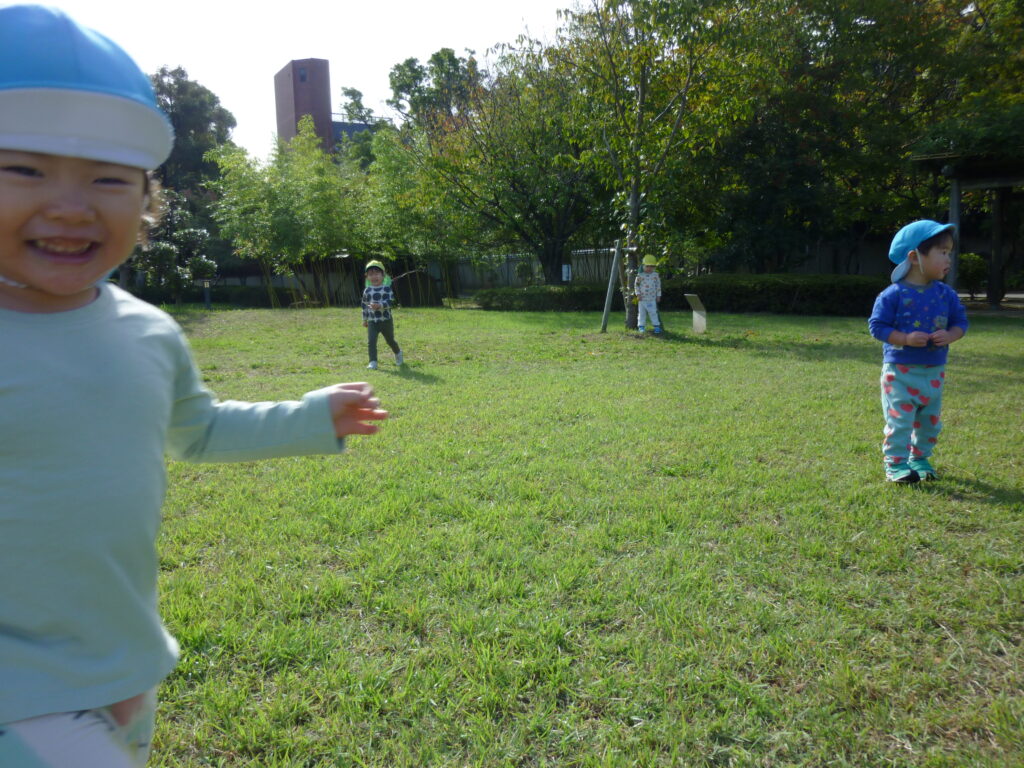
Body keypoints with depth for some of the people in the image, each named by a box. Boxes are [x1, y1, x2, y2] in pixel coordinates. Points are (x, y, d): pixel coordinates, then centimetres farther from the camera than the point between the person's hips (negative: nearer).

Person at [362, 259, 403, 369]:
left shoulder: (387, 289, -7)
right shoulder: (367, 291, 4)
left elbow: (390, 302, -18)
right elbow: (364, 305, 14)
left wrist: (379, 305, -34)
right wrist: (364, 320, 17)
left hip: (386, 320, -2)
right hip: (372, 322, 2)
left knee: (390, 340, 15)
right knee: (371, 341, -13)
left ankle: (398, 353, 44)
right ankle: (373, 362, -10)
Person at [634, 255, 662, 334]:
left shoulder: (655, 275, 4)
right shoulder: (640, 275, -2)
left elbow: (658, 286, 10)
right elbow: (636, 285, 2)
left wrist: (658, 295, 8)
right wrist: (638, 294, -6)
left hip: (652, 299, 1)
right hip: (642, 298, -1)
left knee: (653, 312, 1)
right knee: (641, 312, 4)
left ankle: (656, 326, 8)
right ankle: (641, 326, 11)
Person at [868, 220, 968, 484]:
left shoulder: (946, 295, 2)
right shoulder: (893, 295, -13)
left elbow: (960, 321, 8)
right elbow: (877, 325, -13)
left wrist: (949, 335, -13)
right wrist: (906, 339, -24)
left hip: (934, 372, 6)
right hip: (900, 371, -5)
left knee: (930, 421, 15)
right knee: (899, 420, -4)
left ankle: (920, 458, 32)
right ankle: (896, 464, 6)